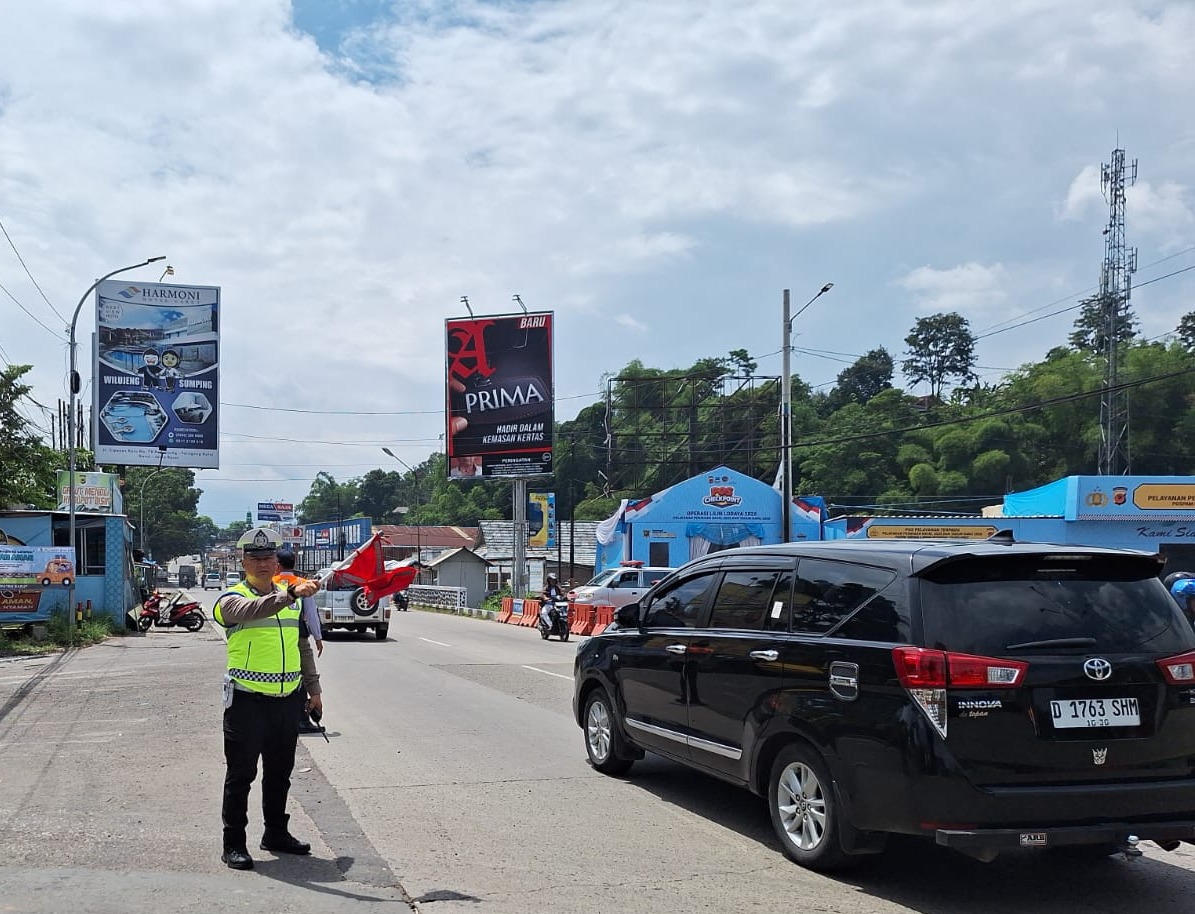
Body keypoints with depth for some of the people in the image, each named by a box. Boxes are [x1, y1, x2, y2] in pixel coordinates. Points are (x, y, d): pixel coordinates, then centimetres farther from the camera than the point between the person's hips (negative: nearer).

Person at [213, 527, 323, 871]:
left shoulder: (292, 599, 13)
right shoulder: (232, 599, -6)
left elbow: (304, 647, 21)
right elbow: (253, 610, -32)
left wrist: (314, 688, 18)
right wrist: (290, 594, -46)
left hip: (287, 700, 6)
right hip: (247, 700, -5)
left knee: (280, 772, 14)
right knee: (240, 774, 1)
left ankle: (276, 833, 28)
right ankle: (234, 843, 9)